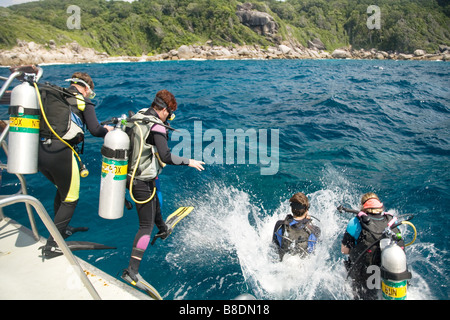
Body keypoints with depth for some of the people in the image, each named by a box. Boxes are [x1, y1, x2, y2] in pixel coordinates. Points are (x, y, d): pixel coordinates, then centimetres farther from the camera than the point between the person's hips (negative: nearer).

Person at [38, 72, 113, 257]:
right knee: (70, 198, 11)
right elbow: (95, 130, -5)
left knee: (61, 189, 29)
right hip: (60, 153, -7)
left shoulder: (50, 95, 18)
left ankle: (60, 230, 46)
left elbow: (53, 124, 20)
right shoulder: (83, 101, 2)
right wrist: (107, 130, 16)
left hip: (38, 152, 7)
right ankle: (51, 245, 13)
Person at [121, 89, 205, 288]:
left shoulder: (137, 117, 3)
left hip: (131, 175, 10)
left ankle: (163, 230, 60)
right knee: (146, 226, 0)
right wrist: (189, 162, -19)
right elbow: (166, 157, -31)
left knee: (155, 202, 34)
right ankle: (131, 272, 2)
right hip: (143, 182, -9)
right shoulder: (156, 127, -23)